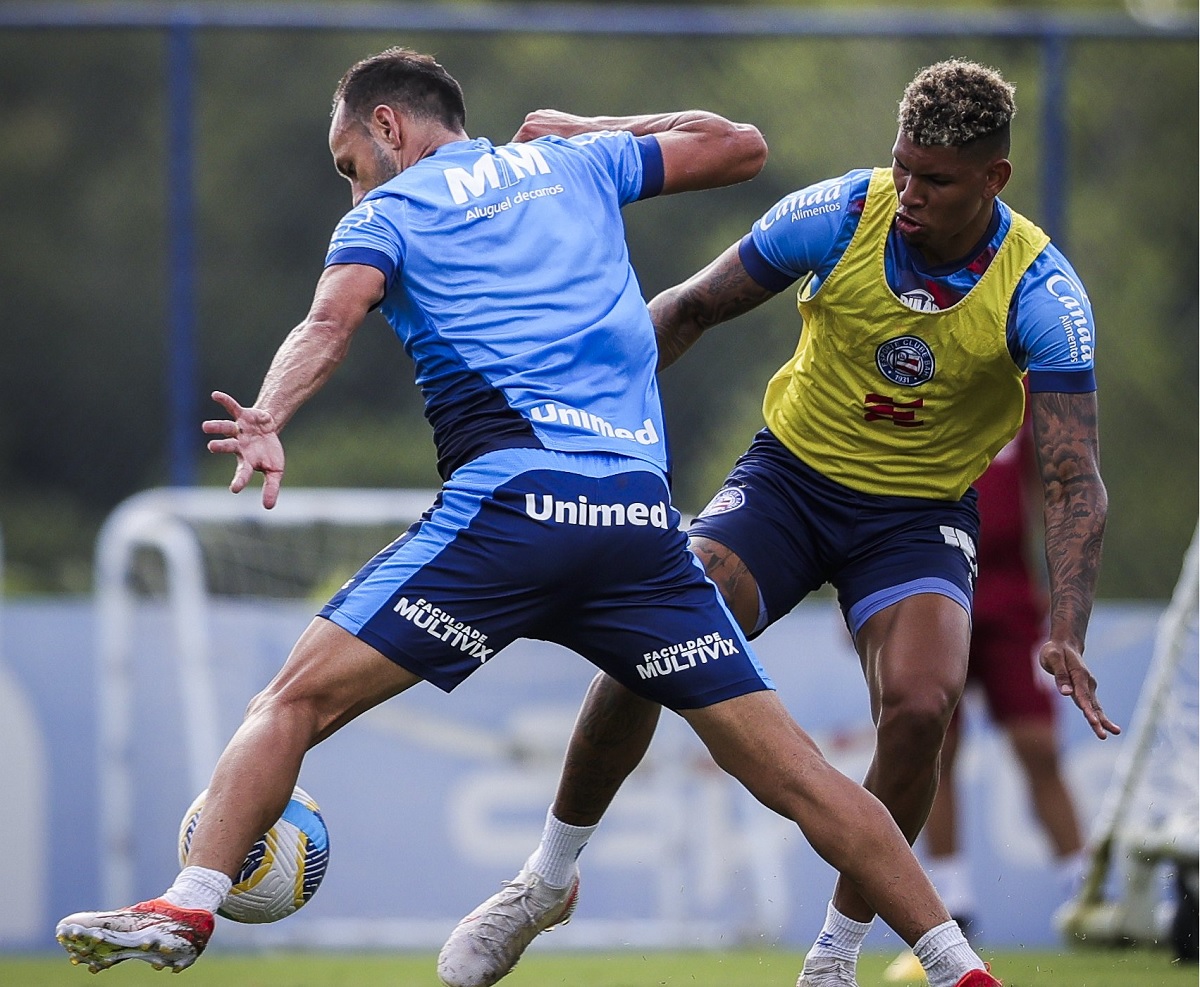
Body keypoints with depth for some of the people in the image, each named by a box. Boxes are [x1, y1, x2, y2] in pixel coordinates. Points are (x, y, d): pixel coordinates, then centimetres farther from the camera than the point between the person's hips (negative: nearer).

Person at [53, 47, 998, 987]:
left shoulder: (387, 212, 13)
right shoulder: (574, 165, 24)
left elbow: (331, 322, -8)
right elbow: (741, 146, 35)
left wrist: (267, 420, -25)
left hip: (510, 501, -4)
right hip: (641, 516, 4)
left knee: (296, 702, 0)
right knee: (788, 769, 6)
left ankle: (187, 909, -16)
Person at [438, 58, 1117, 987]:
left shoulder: (1042, 292, -21)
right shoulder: (836, 215, -17)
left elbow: (1075, 481, -22)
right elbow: (691, 308, -2)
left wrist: (1066, 638, -35)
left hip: (921, 516, -1)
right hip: (791, 475, 1)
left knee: (920, 704, -27)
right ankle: (547, 882, 3)